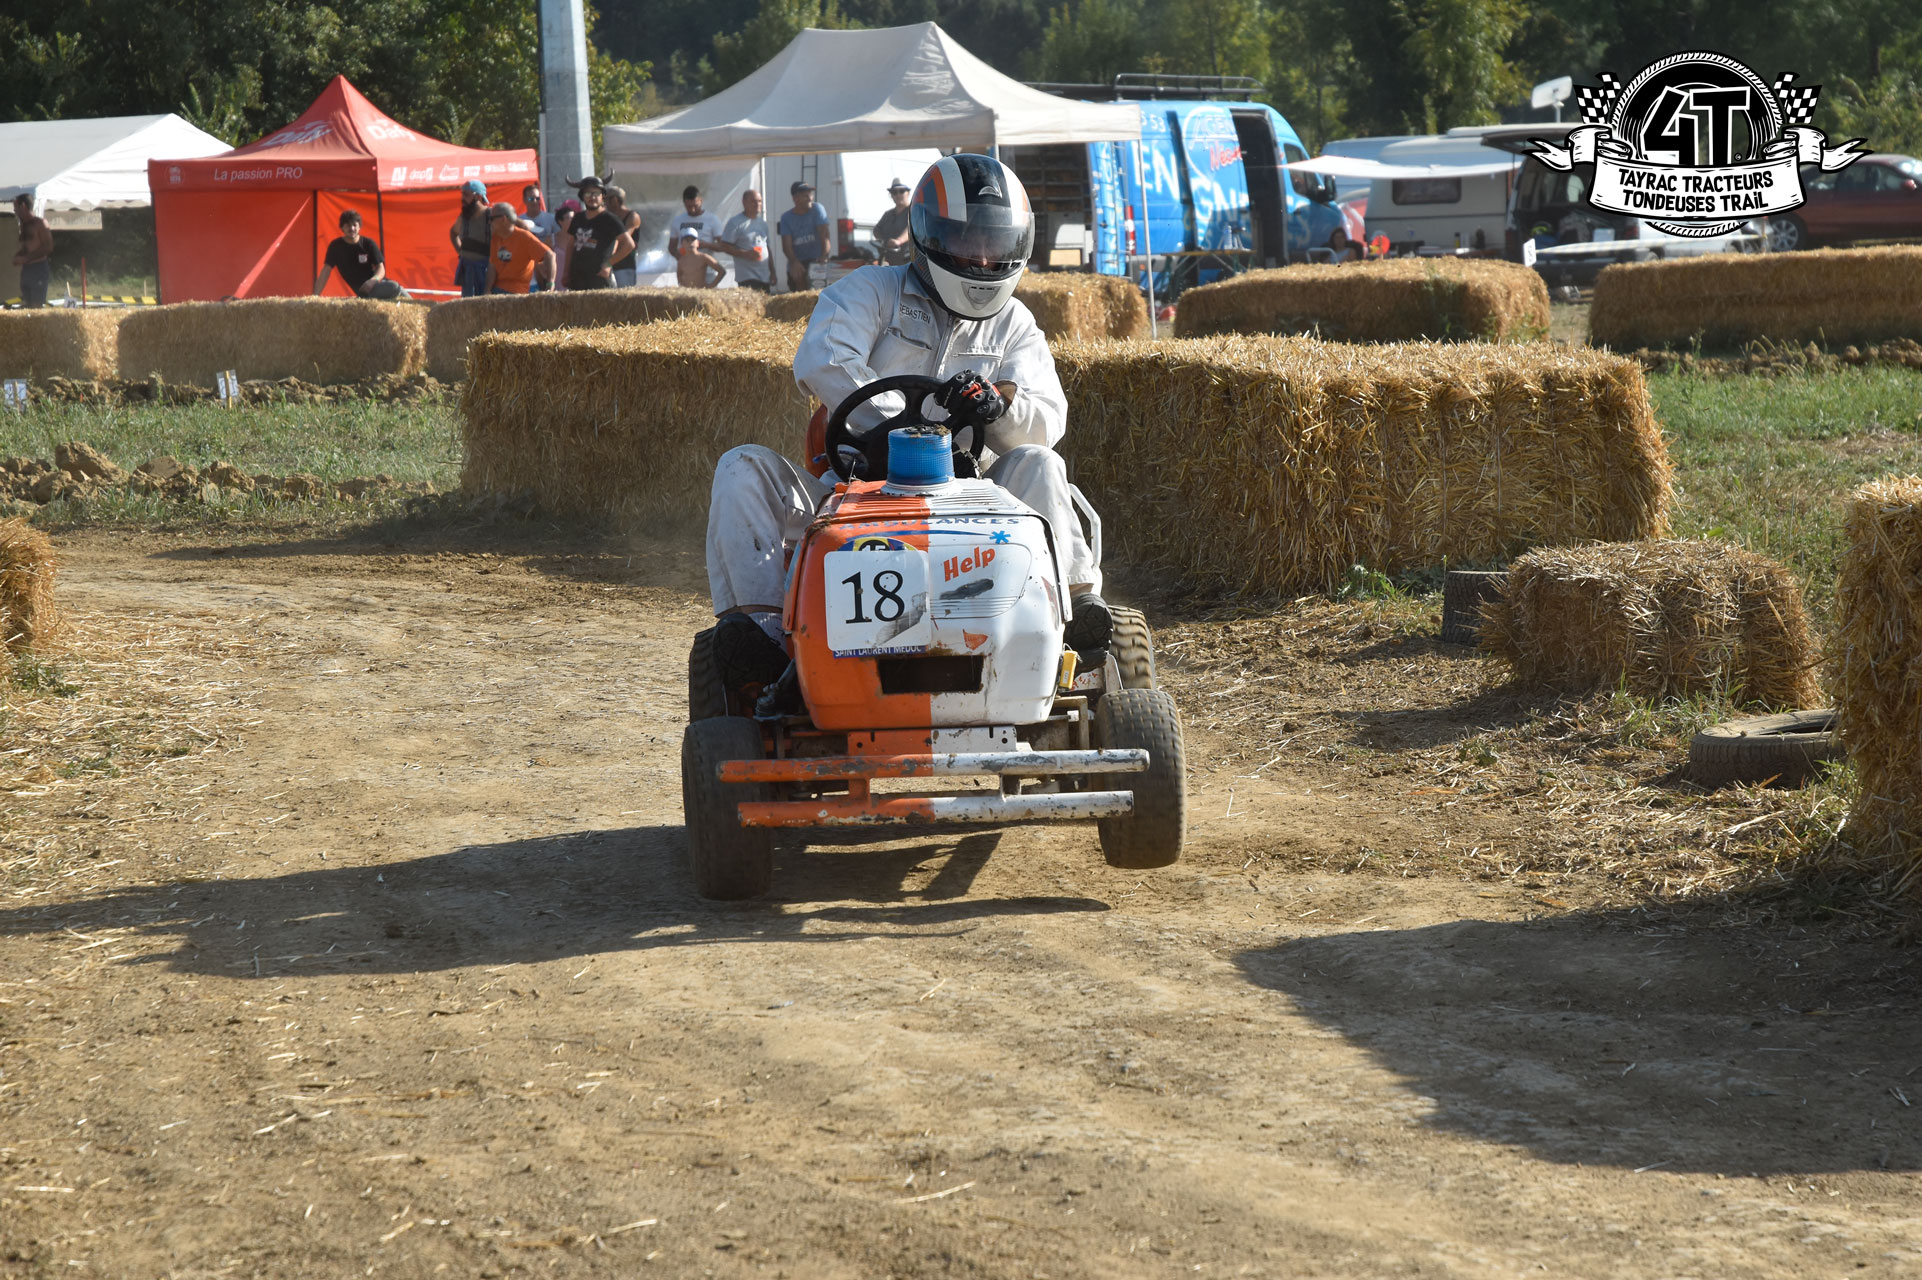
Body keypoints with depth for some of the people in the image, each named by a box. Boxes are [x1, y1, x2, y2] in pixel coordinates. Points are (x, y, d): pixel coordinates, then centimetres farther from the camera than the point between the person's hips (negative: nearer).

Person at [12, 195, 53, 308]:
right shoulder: (24, 226, 18)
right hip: (25, 270, 8)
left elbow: (48, 248, -12)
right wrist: (18, 257, 3)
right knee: (26, 305, 3)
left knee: (38, 305, -14)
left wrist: (25, 258, -14)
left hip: (39, 268, -8)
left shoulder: (40, 223, -5)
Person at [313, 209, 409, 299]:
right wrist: (316, 295, -10)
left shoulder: (368, 244, 2)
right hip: (362, 292, -4)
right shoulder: (336, 246, 1)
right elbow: (326, 270, -1)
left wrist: (374, 280, -27)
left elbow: (381, 268, -3)